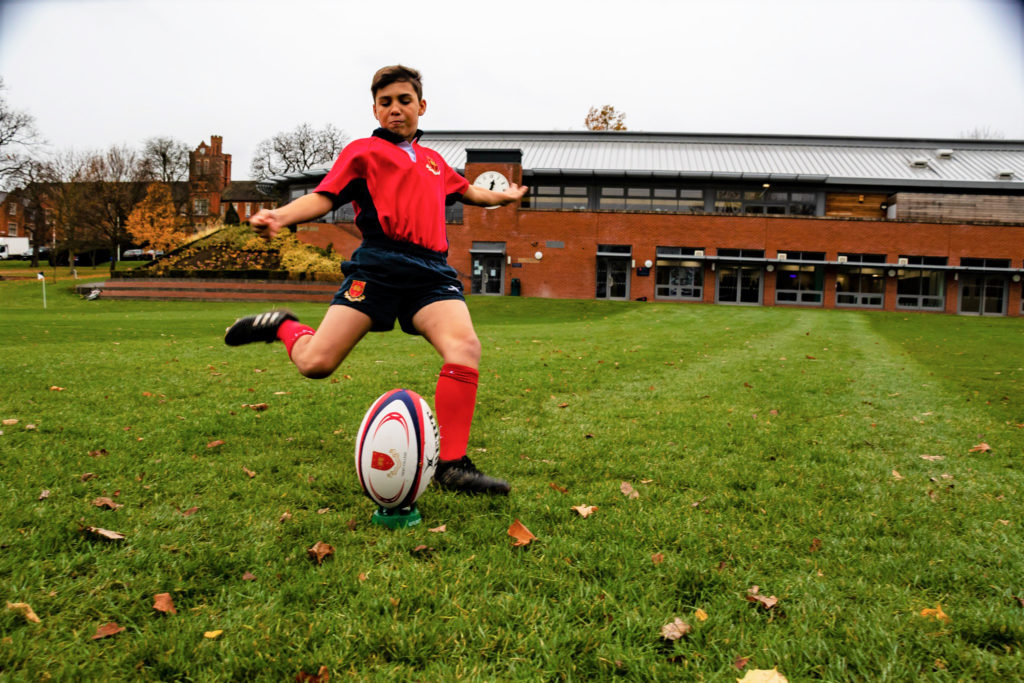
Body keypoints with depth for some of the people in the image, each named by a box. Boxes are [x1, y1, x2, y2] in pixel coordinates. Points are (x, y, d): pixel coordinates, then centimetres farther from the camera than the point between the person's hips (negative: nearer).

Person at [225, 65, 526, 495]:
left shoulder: (434, 161, 29)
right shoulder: (364, 151, 12)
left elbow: (467, 192, 47)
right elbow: (325, 196, 0)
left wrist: (505, 196, 59)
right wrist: (281, 216, -19)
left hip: (431, 269, 4)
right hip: (379, 264, -4)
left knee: (465, 347, -25)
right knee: (315, 363, -15)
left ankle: (452, 466, -18)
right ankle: (282, 326, 22)